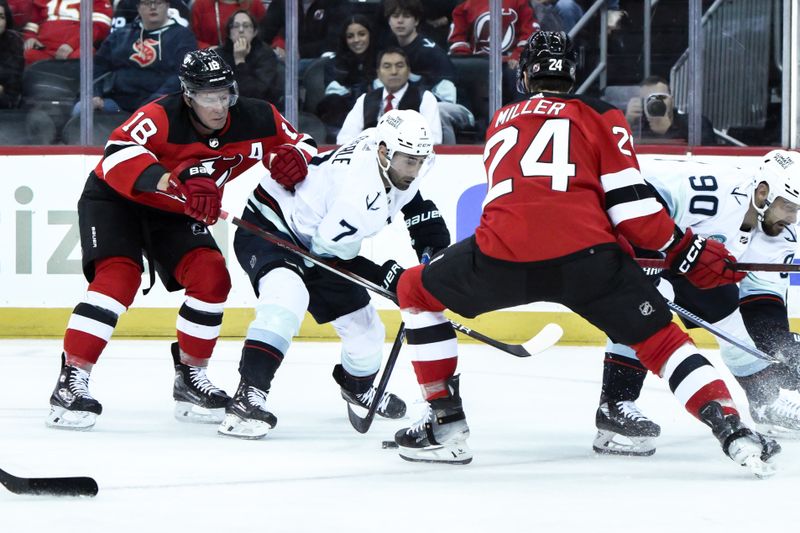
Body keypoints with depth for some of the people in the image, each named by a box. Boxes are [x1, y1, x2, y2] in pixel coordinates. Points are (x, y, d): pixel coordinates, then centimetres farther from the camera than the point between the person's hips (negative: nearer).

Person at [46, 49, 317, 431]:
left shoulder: (254, 119, -17)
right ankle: (70, 383, -23)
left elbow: (301, 143, -3)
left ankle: (190, 377, 7)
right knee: (119, 277, -25)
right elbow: (118, 154, -50)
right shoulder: (162, 117, -34)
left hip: (173, 213, 6)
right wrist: (178, 182, -61)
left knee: (211, 277, -11)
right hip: (115, 199, -6)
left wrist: (293, 158, -29)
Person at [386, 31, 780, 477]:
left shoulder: (502, 121, 29)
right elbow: (629, 206, 4)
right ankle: (732, 430, -5)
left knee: (416, 290, 26)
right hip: (584, 254, -1)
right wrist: (686, 252, 14)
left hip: (505, 256, 2)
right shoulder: (600, 116, 16)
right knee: (659, 337, 12)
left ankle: (446, 425, 20)